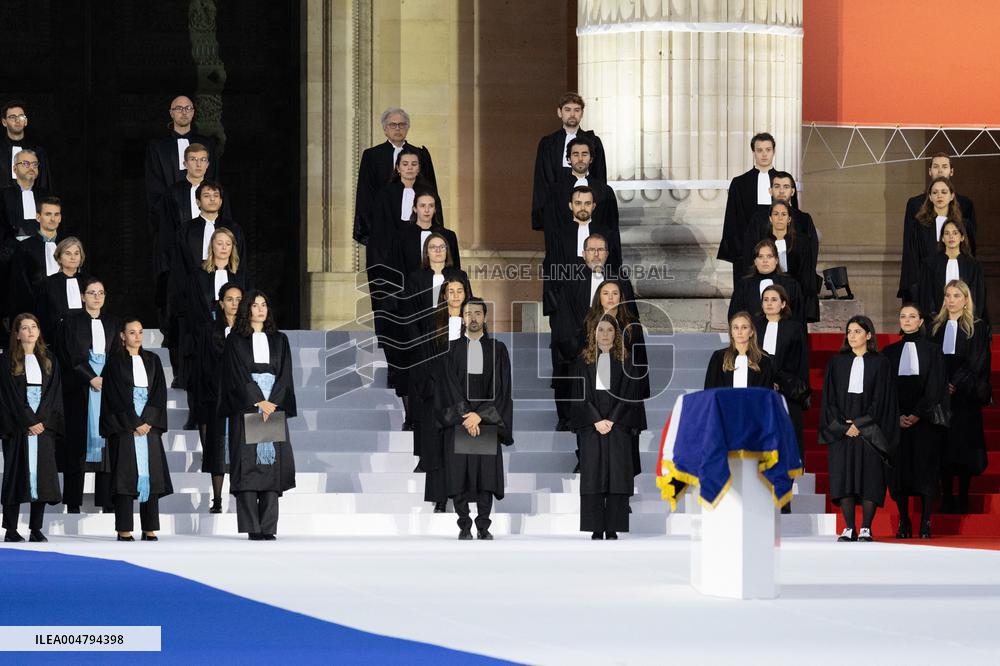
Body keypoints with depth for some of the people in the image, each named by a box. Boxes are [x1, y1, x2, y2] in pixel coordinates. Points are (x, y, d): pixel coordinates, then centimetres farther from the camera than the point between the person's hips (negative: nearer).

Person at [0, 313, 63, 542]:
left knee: (42, 474, -2)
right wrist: (29, 422, -12)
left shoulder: (49, 361, 13)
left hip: (44, 426, 3)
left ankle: (36, 529, 1)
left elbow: (54, 394, 6)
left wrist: (41, 421, -8)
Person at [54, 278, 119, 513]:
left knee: (105, 438, -2)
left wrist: (107, 379, -6)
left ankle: (107, 499, -4)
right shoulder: (71, 321, 4)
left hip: (107, 385, 3)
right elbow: (70, 355, -4)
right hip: (79, 386, -3)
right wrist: (91, 378, -13)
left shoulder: (112, 324, 16)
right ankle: (73, 501, -5)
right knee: (78, 437, -5)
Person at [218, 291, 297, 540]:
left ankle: (268, 528, -4)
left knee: (273, 464, -4)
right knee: (248, 465, -8)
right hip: (245, 406, -3)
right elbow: (237, 375, -4)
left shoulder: (279, 340, 15)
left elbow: (285, 374, 6)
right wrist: (259, 402, -12)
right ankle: (252, 528, -9)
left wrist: (273, 403, -8)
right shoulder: (235, 340, 6)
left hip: (275, 406, 3)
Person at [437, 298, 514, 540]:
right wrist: (465, 415, -13)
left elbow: (500, 387, -1)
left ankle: (483, 527, 0)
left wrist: (480, 415, -12)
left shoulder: (497, 349, 6)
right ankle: (464, 526, 1)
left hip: (487, 418, 0)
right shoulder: (452, 349, 6)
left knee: (486, 473, -5)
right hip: (458, 418, 0)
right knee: (459, 473, -4)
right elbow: (450, 386, -1)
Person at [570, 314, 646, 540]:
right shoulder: (583, 361, 8)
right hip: (591, 426, 1)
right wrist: (596, 421, -9)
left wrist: (612, 420, -10)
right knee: (593, 476, -3)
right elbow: (580, 394, 3)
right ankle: (596, 529, -1)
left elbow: (630, 394, 0)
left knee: (617, 476, -4)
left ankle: (613, 529, -2)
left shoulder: (624, 361, 6)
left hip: (618, 425, -1)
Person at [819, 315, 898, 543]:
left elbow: (881, 398, -2)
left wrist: (860, 424, -10)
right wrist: (843, 426, -7)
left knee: (869, 477, -4)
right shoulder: (837, 362, 10)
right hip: (841, 428, 2)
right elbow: (830, 397, 6)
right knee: (843, 477, -2)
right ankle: (849, 529, 1)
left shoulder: (880, 363, 3)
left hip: (868, 428, -2)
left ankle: (866, 528, -1)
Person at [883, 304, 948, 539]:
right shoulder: (890, 352, 11)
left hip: (925, 419, -2)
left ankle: (925, 525, -3)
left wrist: (917, 414, -13)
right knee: (900, 469, -2)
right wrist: (897, 416, -8)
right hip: (898, 420, 2)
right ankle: (904, 525, 2)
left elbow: (934, 387, -2)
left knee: (926, 469, -5)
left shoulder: (932, 350, 5)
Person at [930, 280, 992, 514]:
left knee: (964, 446, -2)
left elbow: (977, 363, -5)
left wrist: (956, 384, -13)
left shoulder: (977, 328, 2)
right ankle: (947, 497, 5)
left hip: (965, 396, -3)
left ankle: (963, 499, 3)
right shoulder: (936, 326, 11)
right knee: (944, 447, 1)